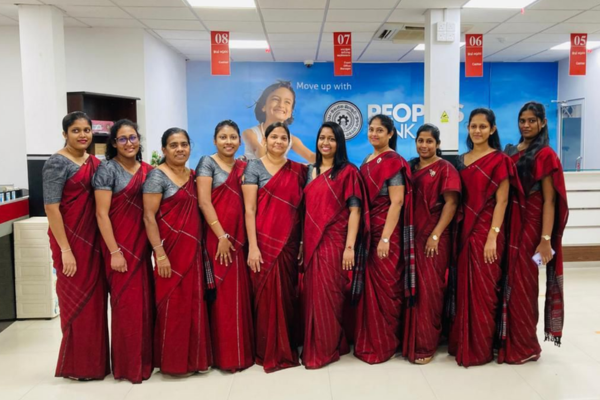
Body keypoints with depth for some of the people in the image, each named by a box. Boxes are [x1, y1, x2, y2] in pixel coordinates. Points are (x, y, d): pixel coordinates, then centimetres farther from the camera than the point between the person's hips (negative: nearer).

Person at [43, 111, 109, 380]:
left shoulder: (94, 162, 10)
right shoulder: (57, 163, -10)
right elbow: (51, 208, -16)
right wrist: (65, 250, -19)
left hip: (93, 239, 6)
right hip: (70, 240, -6)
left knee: (95, 298, 12)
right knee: (77, 301, 4)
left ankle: (94, 360, 26)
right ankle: (77, 365, 19)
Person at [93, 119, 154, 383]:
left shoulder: (147, 170, 9)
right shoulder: (107, 169, -7)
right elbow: (101, 213, -12)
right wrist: (115, 251, -16)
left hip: (142, 244, 5)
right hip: (120, 245, -5)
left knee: (145, 300, 9)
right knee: (127, 301, 0)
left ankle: (144, 358, 24)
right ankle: (128, 364, 15)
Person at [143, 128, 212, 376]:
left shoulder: (192, 176, 12)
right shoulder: (157, 176, -8)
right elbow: (148, 217, -13)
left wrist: (199, 247, 10)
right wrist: (159, 253, -19)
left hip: (193, 250, 7)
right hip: (171, 250, -6)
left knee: (194, 302, 10)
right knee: (174, 304, 1)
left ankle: (192, 357, 23)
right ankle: (172, 362, 14)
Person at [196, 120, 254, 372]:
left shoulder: (243, 167, 14)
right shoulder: (207, 163, -2)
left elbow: (248, 203, 14)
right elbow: (203, 202, -11)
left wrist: (239, 238, 3)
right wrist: (222, 236, -15)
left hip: (239, 237, 5)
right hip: (217, 237, -5)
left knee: (239, 292, 8)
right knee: (221, 294, -1)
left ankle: (242, 350, 20)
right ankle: (224, 354, 9)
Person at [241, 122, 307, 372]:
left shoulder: (298, 170, 10)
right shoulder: (254, 167, 0)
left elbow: (303, 209, 10)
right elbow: (249, 209, -6)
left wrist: (303, 243, 4)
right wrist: (252, 246, -14)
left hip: (290, 242, 3)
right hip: (264, 241, -3)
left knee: (288, 295, 9)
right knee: (266, 295, 0)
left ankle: (287, 349, 24)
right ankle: (268, 352, 14)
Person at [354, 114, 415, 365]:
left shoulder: (394, 162, -10)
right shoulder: (367, 161, 14)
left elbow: (397, 202, -16)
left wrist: (385, 238, -21)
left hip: (385, 230, -8)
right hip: (367, 228, 8)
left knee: (384, 287, 0)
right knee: (368, 285, 12)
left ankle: (384, 344, 13)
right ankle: (369, 341, 25)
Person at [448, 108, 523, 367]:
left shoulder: (499, 160, -6)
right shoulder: (461, 160, 12)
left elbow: (501, 201, -11)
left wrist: (493, 236, -18)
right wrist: (456, 230, 8)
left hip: (486, 232, -6)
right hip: (464, 230, 6)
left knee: (482, 290, 0)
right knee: (463, 289, 11)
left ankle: (480, 349, 13)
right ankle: (461, 343, 24)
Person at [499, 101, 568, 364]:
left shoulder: (545, 155, -6)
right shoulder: (509, 152, 12)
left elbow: (549, 201, -11)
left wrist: (546, 239, -18)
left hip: (529, 225, -6)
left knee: (521, 286, 1)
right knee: (505, 284, 9)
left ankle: (524, 347, 16)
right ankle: (507, 341, 23)